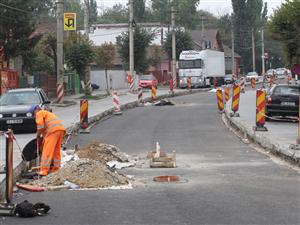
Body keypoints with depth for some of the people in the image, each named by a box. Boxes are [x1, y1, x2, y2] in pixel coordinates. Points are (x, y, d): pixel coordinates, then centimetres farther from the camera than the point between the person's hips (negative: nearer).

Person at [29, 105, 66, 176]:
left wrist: (38, 134, 9)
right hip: (61, 129, 9)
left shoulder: (39, 113, 8)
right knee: (56, 151, 15)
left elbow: (40, 125, -5)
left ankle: (44, 171, -13)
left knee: (47, 151, -9)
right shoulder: (48, 113, 35)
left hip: (53, 130, -9)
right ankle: (55, 169, 18)